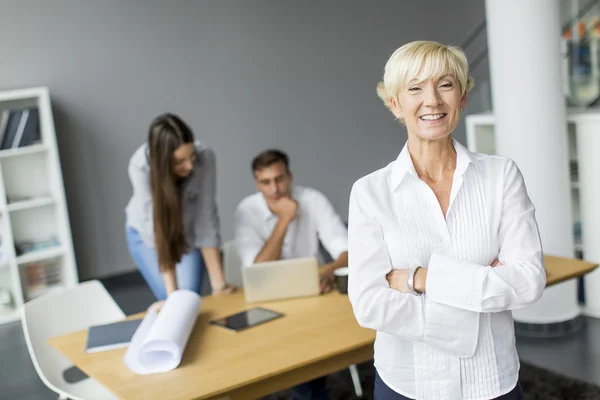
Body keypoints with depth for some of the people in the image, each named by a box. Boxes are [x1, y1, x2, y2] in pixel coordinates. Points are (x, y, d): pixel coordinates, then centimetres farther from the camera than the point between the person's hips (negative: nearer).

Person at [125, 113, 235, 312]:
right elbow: (157, 228, -37)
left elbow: (206, 220, -28)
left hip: (187, 230, 1)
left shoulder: (205, 157, -31)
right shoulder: (141, 165, -35)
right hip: (145, 232, -1)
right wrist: (172, 293, -39)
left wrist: (219, 283, -29)